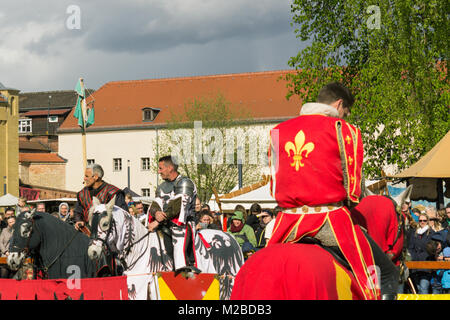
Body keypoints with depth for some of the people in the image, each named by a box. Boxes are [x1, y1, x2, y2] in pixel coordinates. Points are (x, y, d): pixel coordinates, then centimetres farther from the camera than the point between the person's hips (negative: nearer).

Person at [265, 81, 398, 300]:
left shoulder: (278, 131, 12)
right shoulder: (344, 130, 0)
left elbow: (274, 186, 14)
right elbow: (353, 190, 0)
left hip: (289, 223, 4)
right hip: (330, 220, -4)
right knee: (388, 275, 3)